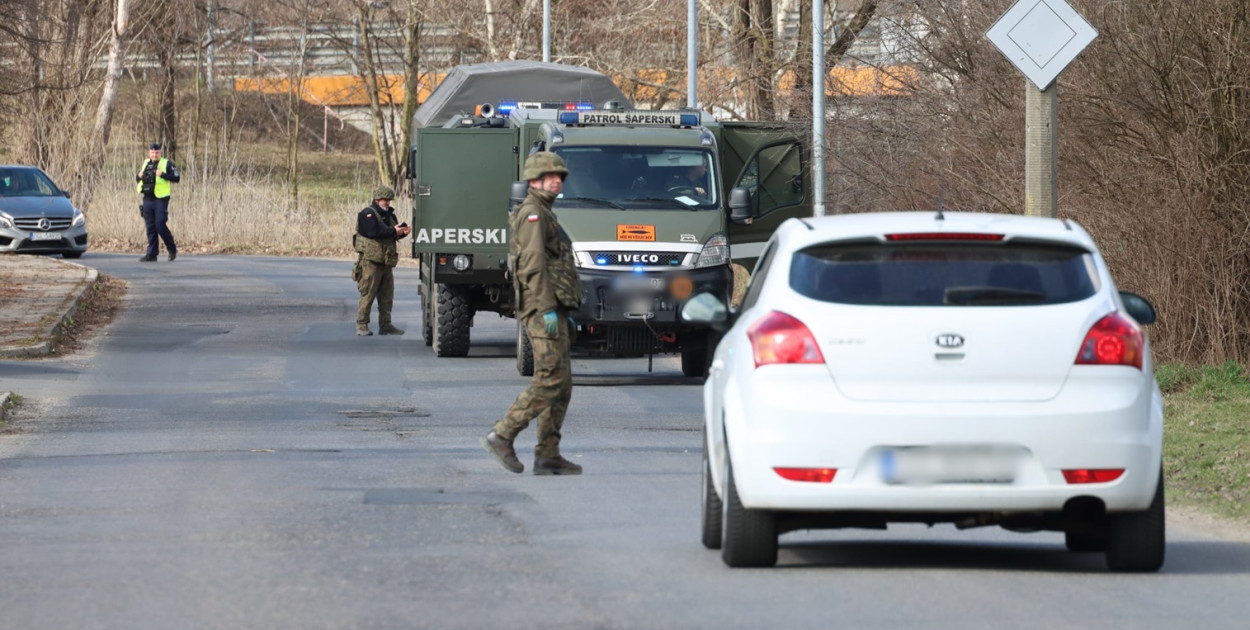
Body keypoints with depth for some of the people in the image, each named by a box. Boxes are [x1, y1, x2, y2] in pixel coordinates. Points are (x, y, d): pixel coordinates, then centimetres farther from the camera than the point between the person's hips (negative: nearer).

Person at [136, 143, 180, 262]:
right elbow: (137, 179, 24)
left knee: (160, 226, -10)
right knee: (151, 227, 6)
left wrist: (163, 175, -20)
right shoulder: (146, 164, 15)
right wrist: (139, 176, 1)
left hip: (161, 200, -6)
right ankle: (151, 254, 9)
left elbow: (177, 178, -10)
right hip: (147, 200, 6)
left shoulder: (167, 164, -2)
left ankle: (172, 249, 9)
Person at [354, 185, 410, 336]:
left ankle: (385, 325, 15)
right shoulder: (367, 214, -8)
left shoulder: (389, 215, 18)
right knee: (368, 294, -6)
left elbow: (394, 235, 18)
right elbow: (373, 232, -22)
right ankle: (362, 326, -3)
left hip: (386, 261, 8)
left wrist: (402, 231, -4)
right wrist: (393, 231, -19)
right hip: (371, 260, -8)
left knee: (387, 295, 9)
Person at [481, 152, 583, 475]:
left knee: (561, 385, 7)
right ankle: (501, 436, -12)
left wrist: (565, 314, 25)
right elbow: (534, 264, -18)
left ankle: (548, 456, 6)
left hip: (553, 311, 10)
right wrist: (548, 309, -23)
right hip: (543, 309, -10)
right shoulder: (532, 213, -8)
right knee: (550, 380, -14)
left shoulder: (545, 216, 24)